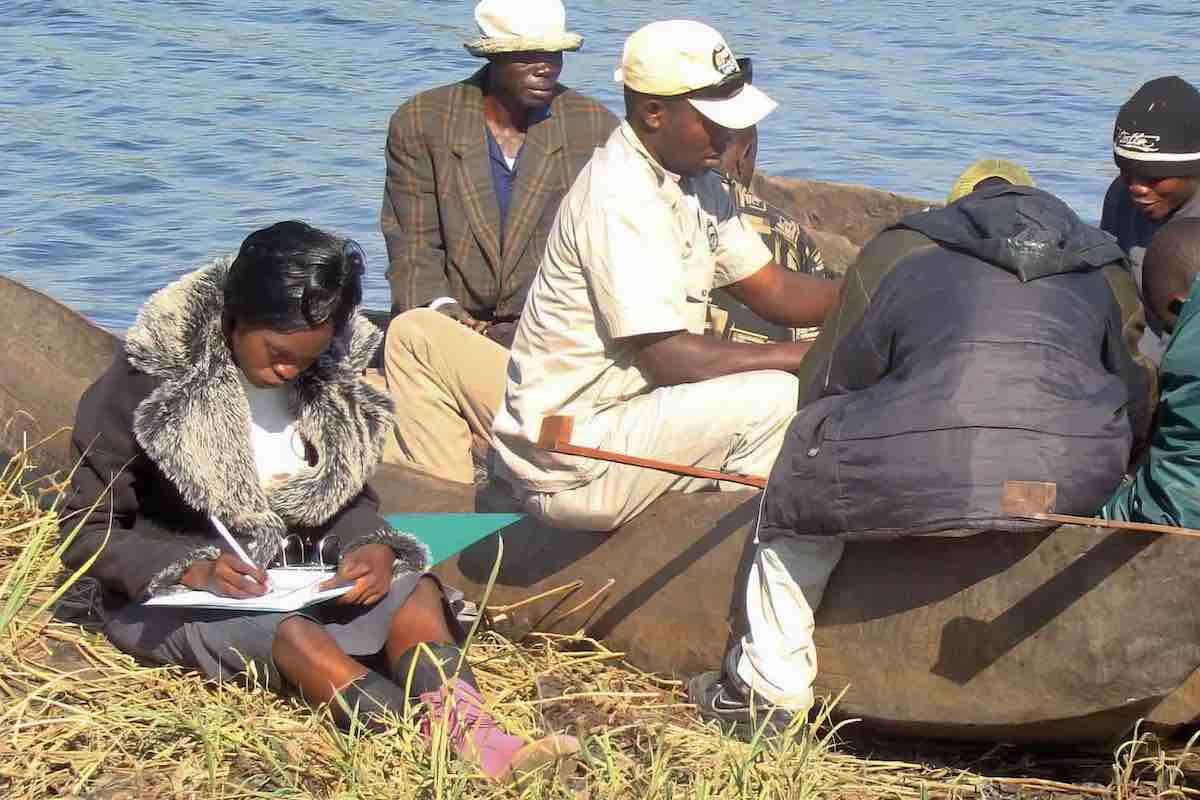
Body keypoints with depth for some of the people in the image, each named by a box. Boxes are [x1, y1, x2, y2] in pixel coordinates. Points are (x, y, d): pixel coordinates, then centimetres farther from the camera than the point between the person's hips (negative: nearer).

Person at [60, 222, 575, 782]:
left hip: (291, 580, 5)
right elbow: (86, 533, -11)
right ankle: (447, 740, -55)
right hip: (168, 594, -5)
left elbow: (348, 496, 10)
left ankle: (475, 739, -49)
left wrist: (371, 547, -14)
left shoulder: (329, 378, 0)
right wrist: (192, 568, -27)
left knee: (414, 589, -23)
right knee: (291, 633, -36)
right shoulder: (150, 378, -15)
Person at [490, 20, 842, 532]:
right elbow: (668, 356, -24)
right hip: (570, 465, -10)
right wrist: (813, 357, -22)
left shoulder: (696, 185, 9)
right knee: (773, 399, -21)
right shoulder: (619, 199, -21)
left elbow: (775, 292, 11)